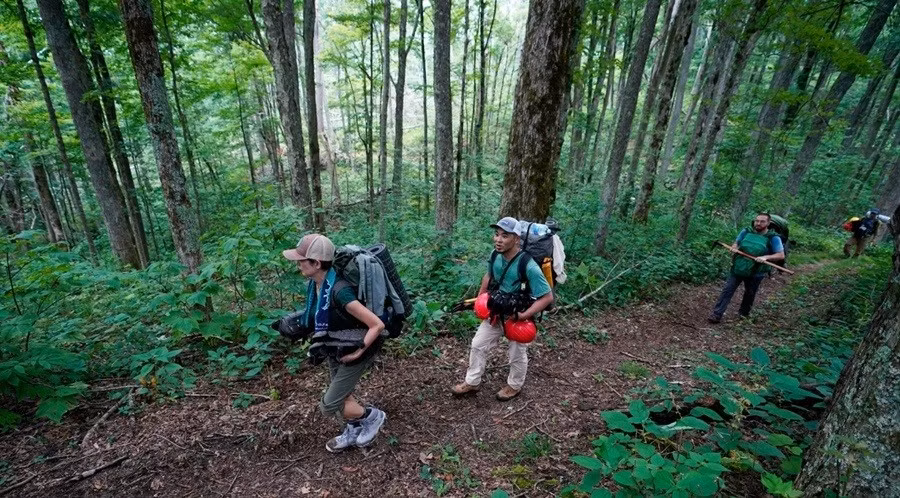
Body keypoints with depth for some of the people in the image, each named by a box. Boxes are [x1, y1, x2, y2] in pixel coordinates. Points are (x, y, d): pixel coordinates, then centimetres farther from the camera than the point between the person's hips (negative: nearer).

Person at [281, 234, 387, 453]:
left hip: (350, 353, -8)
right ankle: (353, 431, 48)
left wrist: (358, 352, -24)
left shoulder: (338, 291, -36)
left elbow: (377, 325, -33)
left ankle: (372, 416, 25)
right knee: (341, 395, 24)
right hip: (334, 350, 8)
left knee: (329, 405, 3)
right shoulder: (316, 283, -10)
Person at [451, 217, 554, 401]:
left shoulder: (528, 266, -33)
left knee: (517, 355, 18)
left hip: (517, 318, -5)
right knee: (478, 345, 16)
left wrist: (524, 315, -28)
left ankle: (514, 386, 46)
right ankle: (472, 382, 37)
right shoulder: (495, 255, -14)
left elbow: (547, 297, -26)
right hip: (495, 312, 6)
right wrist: (480, 297, 3)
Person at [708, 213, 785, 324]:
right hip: (737, 267, 2)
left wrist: (766, 257, -27)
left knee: (749, 294, 16)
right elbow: (736, 243, 12)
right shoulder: (746, 232, -1)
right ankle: (717, 314, -3)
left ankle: (743, 314, 36)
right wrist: (734, 248, -12)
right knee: (727, 290, -3)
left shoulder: (773, 238, -9)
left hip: (755, 273, -1)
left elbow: (781, 255, -10)